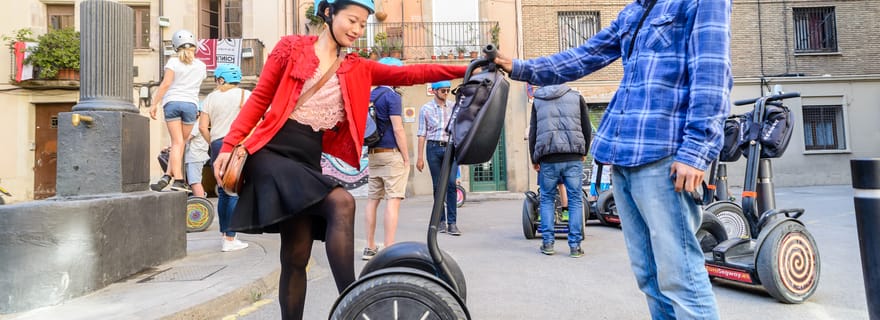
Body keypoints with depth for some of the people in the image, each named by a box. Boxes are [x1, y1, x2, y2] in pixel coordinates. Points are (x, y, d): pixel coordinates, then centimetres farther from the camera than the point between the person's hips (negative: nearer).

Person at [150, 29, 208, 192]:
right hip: (191, 104, 1)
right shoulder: (201, 65, 13)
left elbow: (166, 83, -6)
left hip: (172, 102, -1)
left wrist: (155, 104, -4)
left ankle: (178, 179, -9)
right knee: (181, 142, 7)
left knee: (177, 142, -2)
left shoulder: (173, 62, 3)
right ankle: (167, 176, 1)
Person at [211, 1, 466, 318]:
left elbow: (407, 74, 1)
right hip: (271, 153, -4)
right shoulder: (292, 46, 3)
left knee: (297, 257, 5)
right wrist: (229, 144, -4)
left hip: (308, 161, 4)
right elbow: (259, 99, 3)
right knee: (341, 202, -26)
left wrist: (465, 70, -8)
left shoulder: (358, 69, 12)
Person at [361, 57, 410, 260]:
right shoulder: (392, 96, -9)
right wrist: (406, 158, -10)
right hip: (392, 154, -8)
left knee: (373, 200, 10)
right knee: (393, 201, -6)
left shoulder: (370, 96, 13)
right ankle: (389, 249, -6)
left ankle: (370, 247, 16)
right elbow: (398, 130, -14)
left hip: (373, 154, 8)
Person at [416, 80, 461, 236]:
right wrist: (420, 157, 2)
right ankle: (441, 220, 14)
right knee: (438, 186, 5)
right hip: (433, 148, 0)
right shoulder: (426, 109, 5)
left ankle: (452, 222, -6)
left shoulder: (454, 106, 8)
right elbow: (422, 134, 5)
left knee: (451, 184, -9)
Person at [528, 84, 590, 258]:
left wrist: (534, 159, 14)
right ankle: (575, 245, 4)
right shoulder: (576, 97, 11)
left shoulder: (538, 100, 12)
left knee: (547, 199, 12)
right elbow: (586, 128, 9)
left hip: (548, 160, 1)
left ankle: (548, 243, 9)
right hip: (573, 158, 0)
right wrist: (583, 152, 21)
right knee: (575, 200, 5)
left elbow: (532, 132, 9)